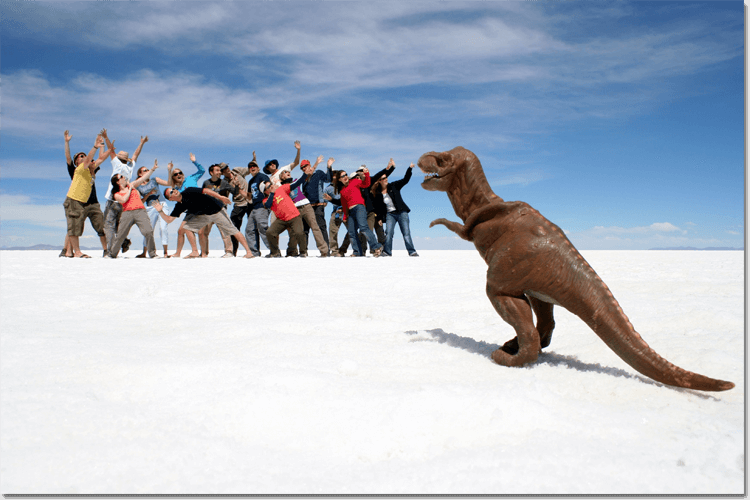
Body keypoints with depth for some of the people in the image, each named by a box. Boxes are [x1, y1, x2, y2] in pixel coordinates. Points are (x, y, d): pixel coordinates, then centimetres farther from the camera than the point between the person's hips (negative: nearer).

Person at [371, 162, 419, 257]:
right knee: (388, 233, -14)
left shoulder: (393, 186, 3)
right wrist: (380, 218, 4)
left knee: (406, 233, -7)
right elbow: (378, 208, 10)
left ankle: (412, 252, -6)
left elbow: (405, 180, -2)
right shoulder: (377, 194, 5)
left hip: (401, 212, -1)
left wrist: (410, 168, -13)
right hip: (389, 214, 1)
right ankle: (387, 251, -5)